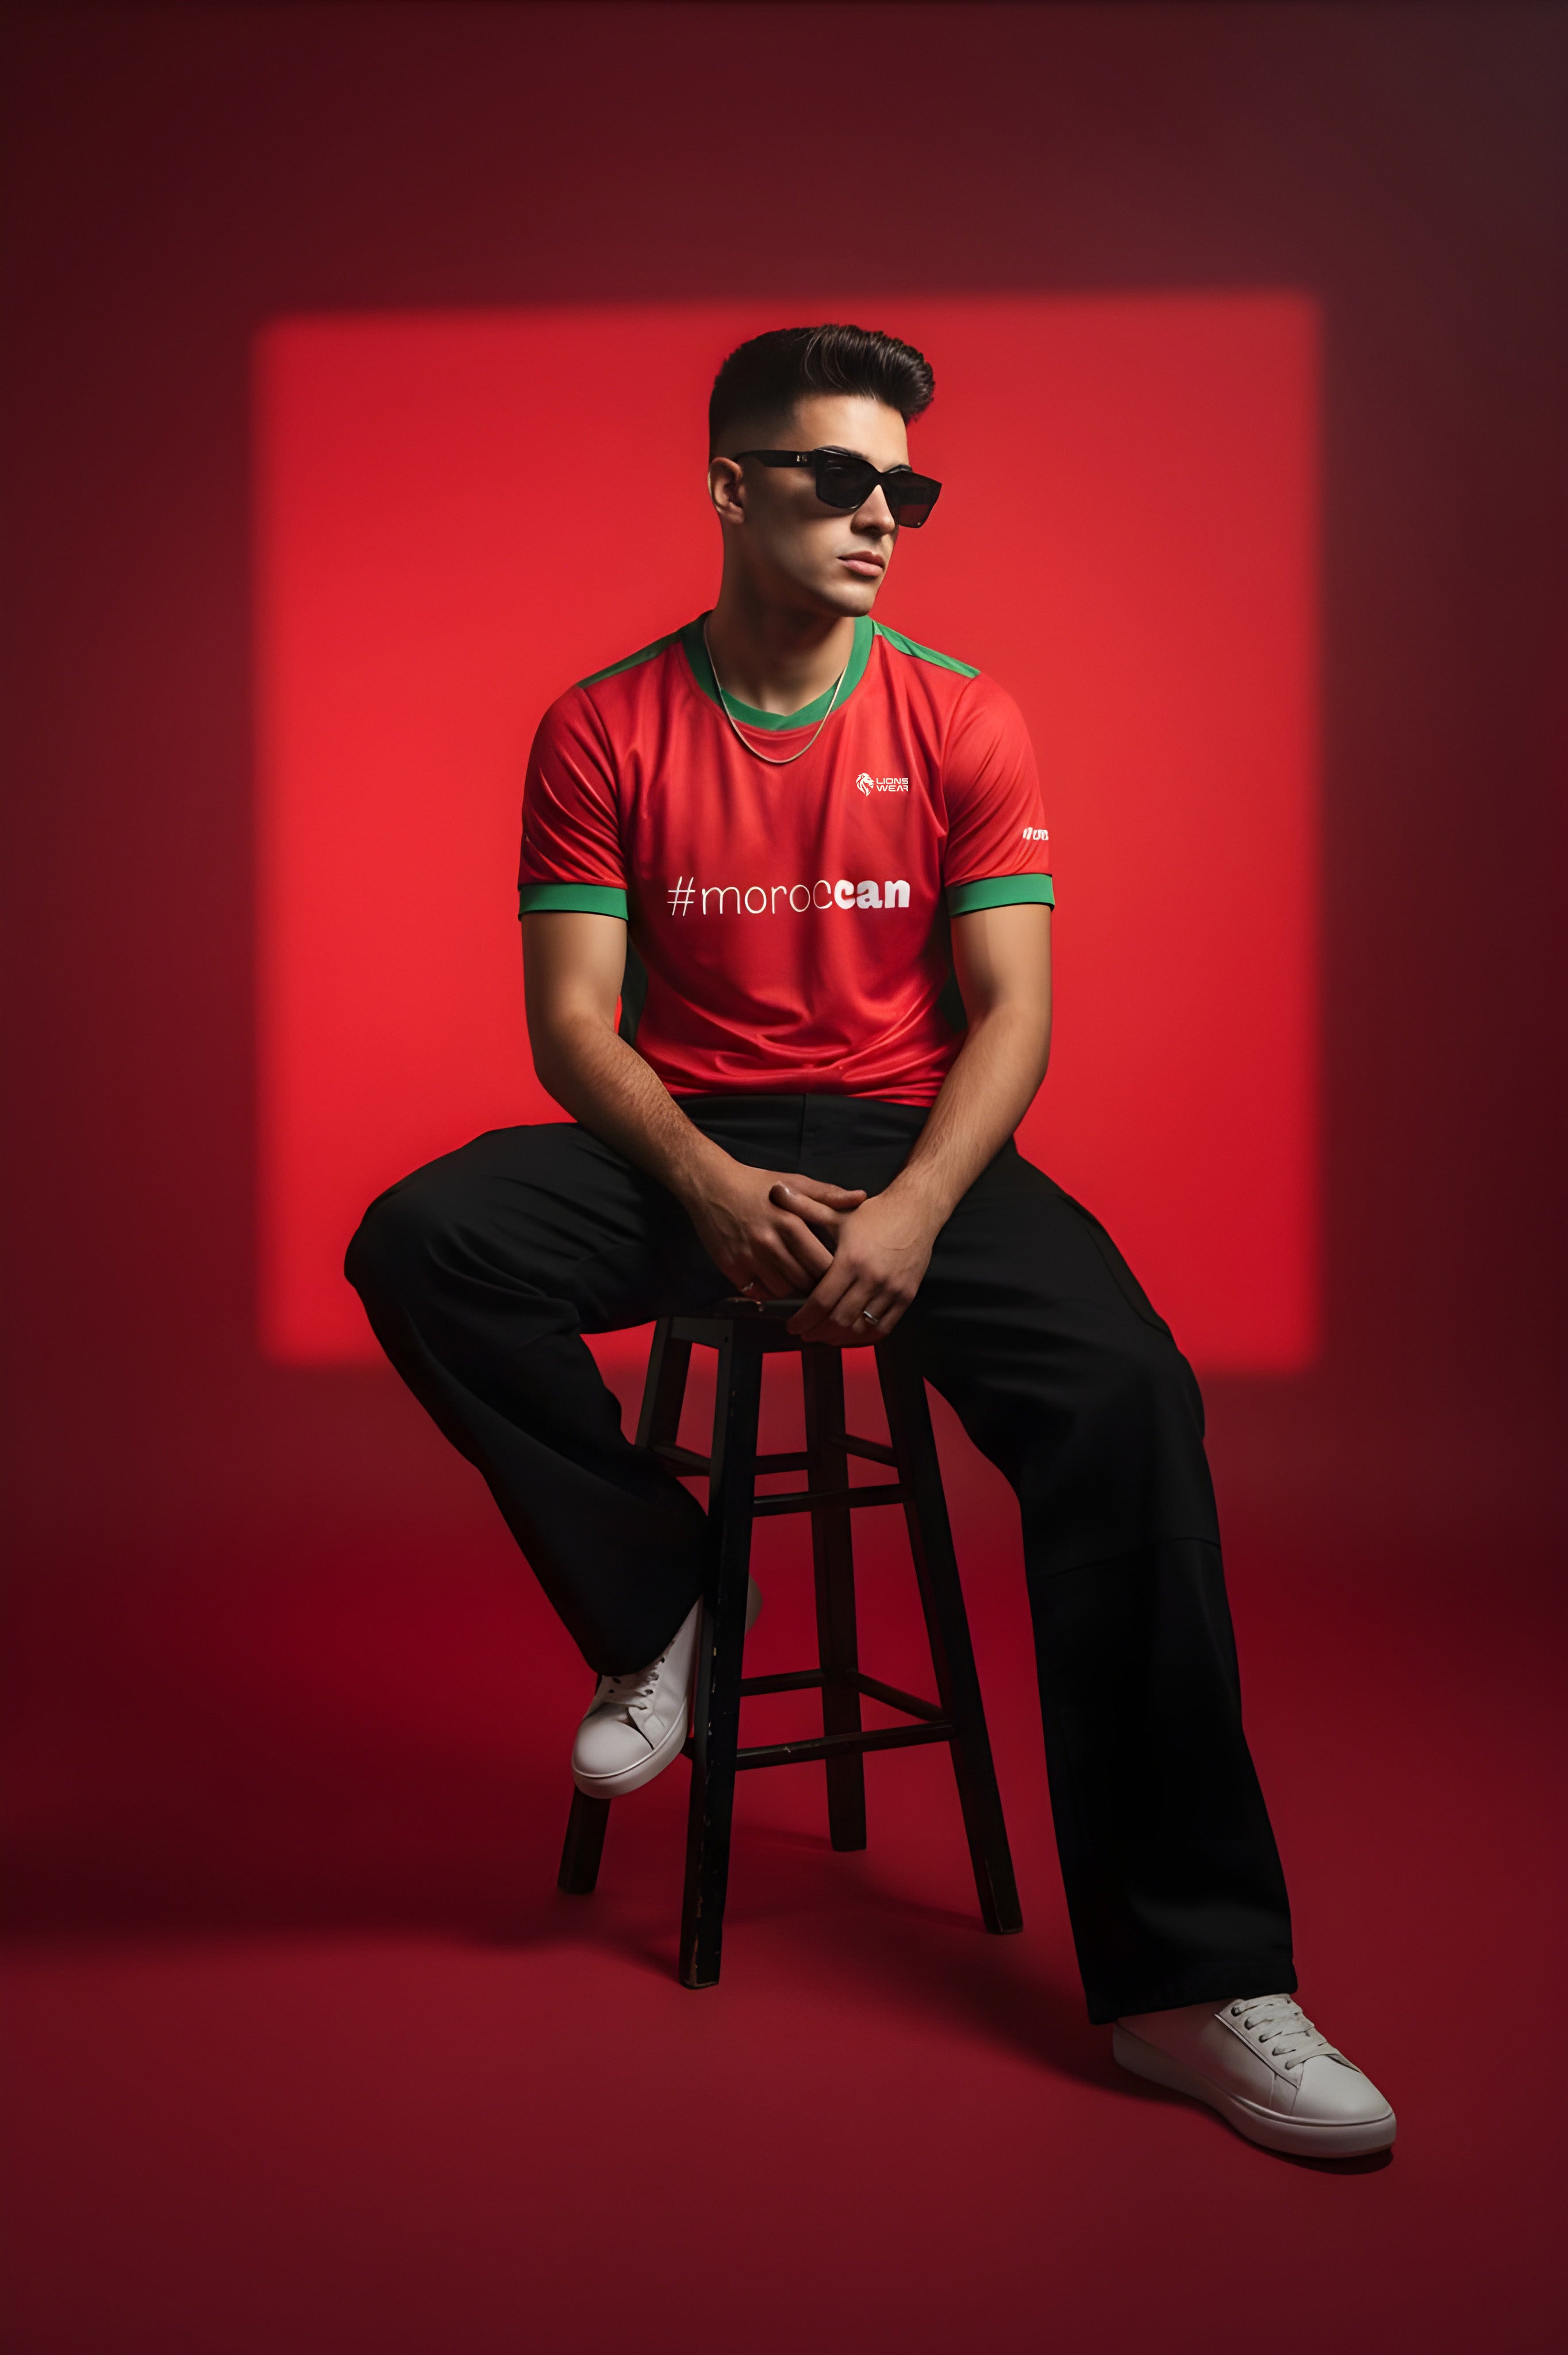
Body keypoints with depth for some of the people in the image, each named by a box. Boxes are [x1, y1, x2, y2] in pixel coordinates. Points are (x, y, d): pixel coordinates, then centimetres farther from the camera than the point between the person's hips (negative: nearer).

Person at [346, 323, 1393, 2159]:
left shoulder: (960, 720, 4)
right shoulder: (603, 732, 3)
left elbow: (1011, 1008, -3)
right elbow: (572, 1019, -3)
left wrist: (913, 1209, -21)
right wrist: (712, 1187, -22)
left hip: (911, 1143, 0)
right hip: (681, 1148, 1)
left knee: (1125, 1392, -29)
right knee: (417, 1244, -28)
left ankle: (1190, 1975, -23)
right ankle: (656, 1600, -5)